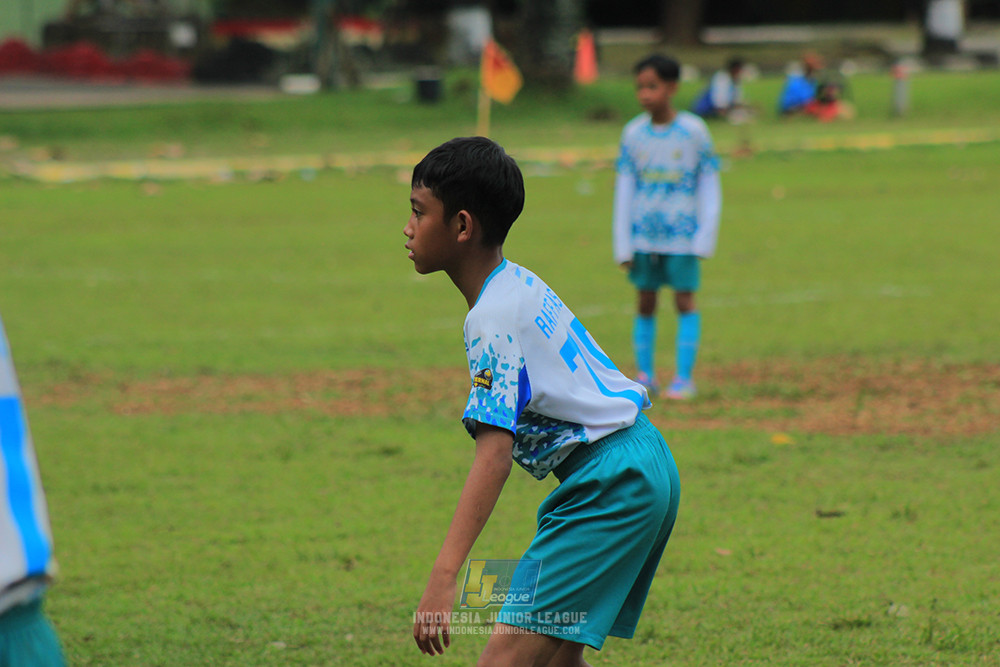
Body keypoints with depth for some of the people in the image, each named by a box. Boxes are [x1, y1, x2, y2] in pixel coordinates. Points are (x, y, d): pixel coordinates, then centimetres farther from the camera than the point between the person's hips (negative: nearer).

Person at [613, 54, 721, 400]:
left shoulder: (693, 131, -4)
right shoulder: (633, 134, 3)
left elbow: (709, 187, 1)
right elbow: (624, 190, 7)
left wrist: (705, 236, -5)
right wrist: (623, 245, 4)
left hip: (682, 233, -2)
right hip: (643, 233, 2)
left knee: (685, 299, -2)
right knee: (645, 301, 5)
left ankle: (684, 377, 1)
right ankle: (645, 375, 13)